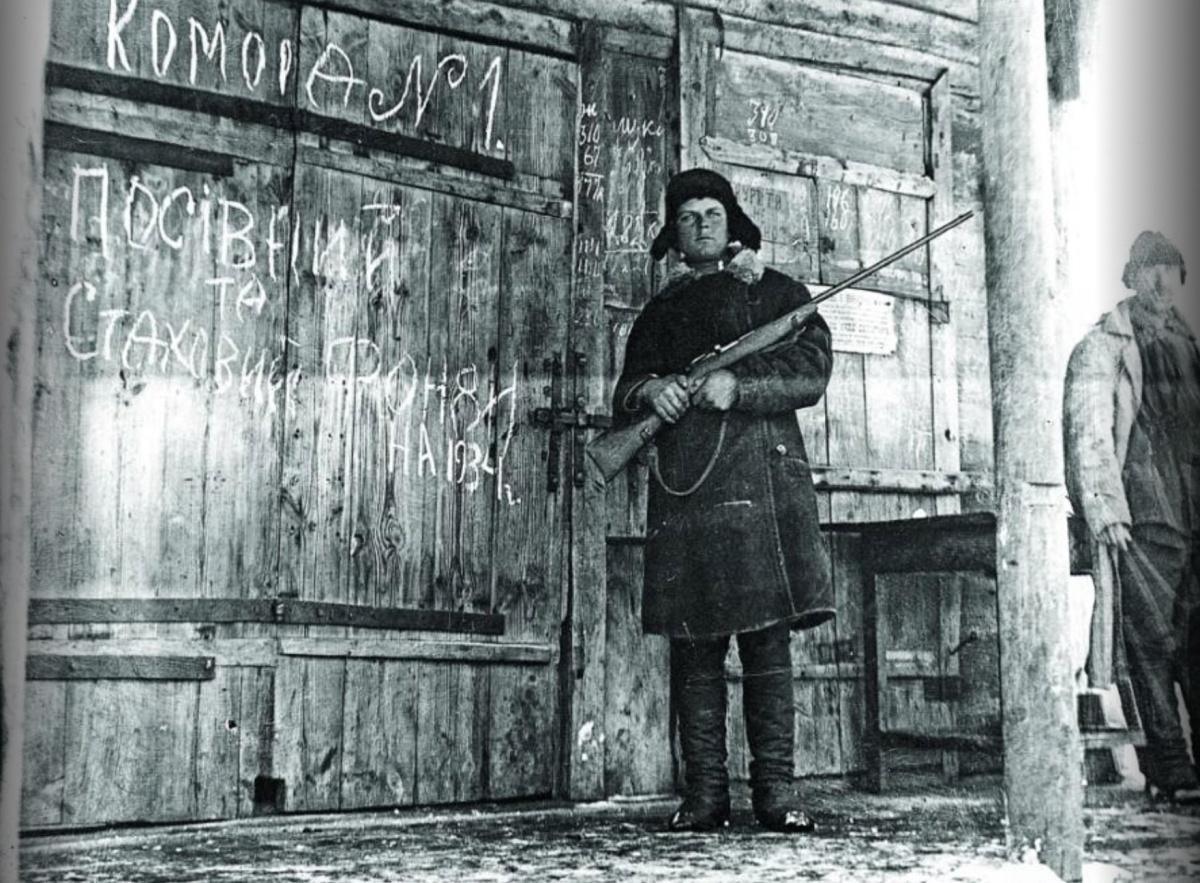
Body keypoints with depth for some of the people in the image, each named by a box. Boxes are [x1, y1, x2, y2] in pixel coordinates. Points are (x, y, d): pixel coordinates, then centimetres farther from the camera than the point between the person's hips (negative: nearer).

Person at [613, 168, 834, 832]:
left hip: (761, 478, -2)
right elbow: (624, 397, 18)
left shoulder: (777, 292, 15)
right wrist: (650, 392, -6)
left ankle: (775, 789, -3)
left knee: (767, 638, -7)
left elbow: (811, 370, 1)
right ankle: (704, 793, 3)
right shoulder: (662, 310, 23)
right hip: (682, 485, 2)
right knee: (692, 643, -1)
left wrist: (736, 386, -13)